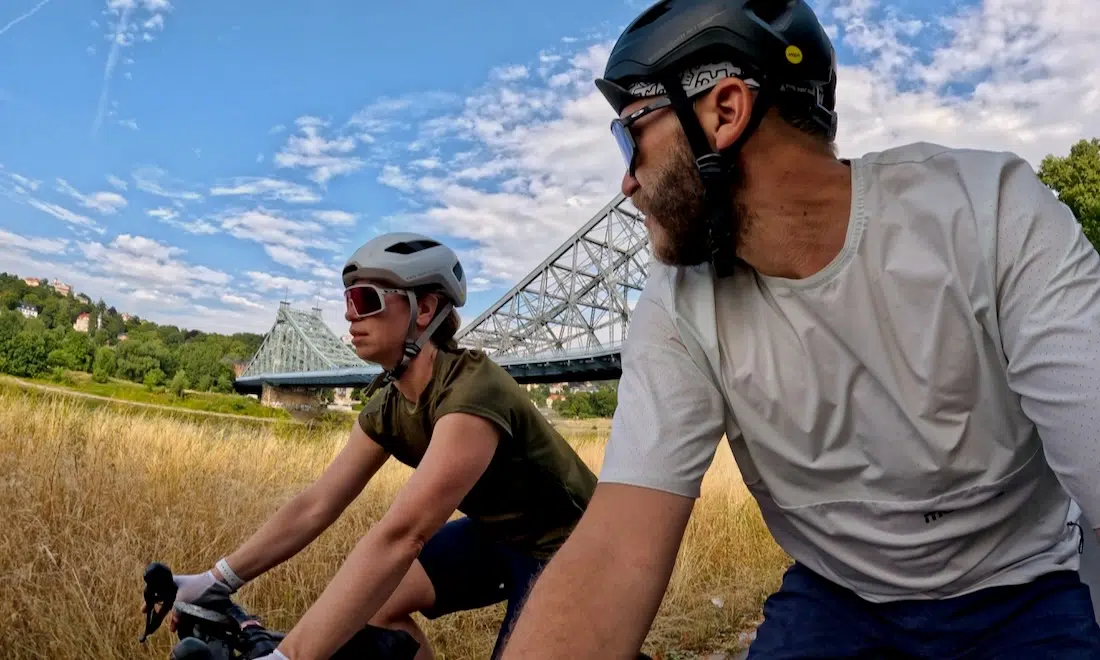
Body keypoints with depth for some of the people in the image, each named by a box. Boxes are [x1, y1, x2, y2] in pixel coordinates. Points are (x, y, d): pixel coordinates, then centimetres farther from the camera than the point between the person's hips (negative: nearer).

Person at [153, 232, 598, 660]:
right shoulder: (387, 408, -7)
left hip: (565, 544, -7)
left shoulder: (474, 393, -34)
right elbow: (314, 505, -5)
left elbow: (399, 535, -44)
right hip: (497, 533, 7)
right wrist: (216, 581, -13)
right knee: (377, 603, -7)